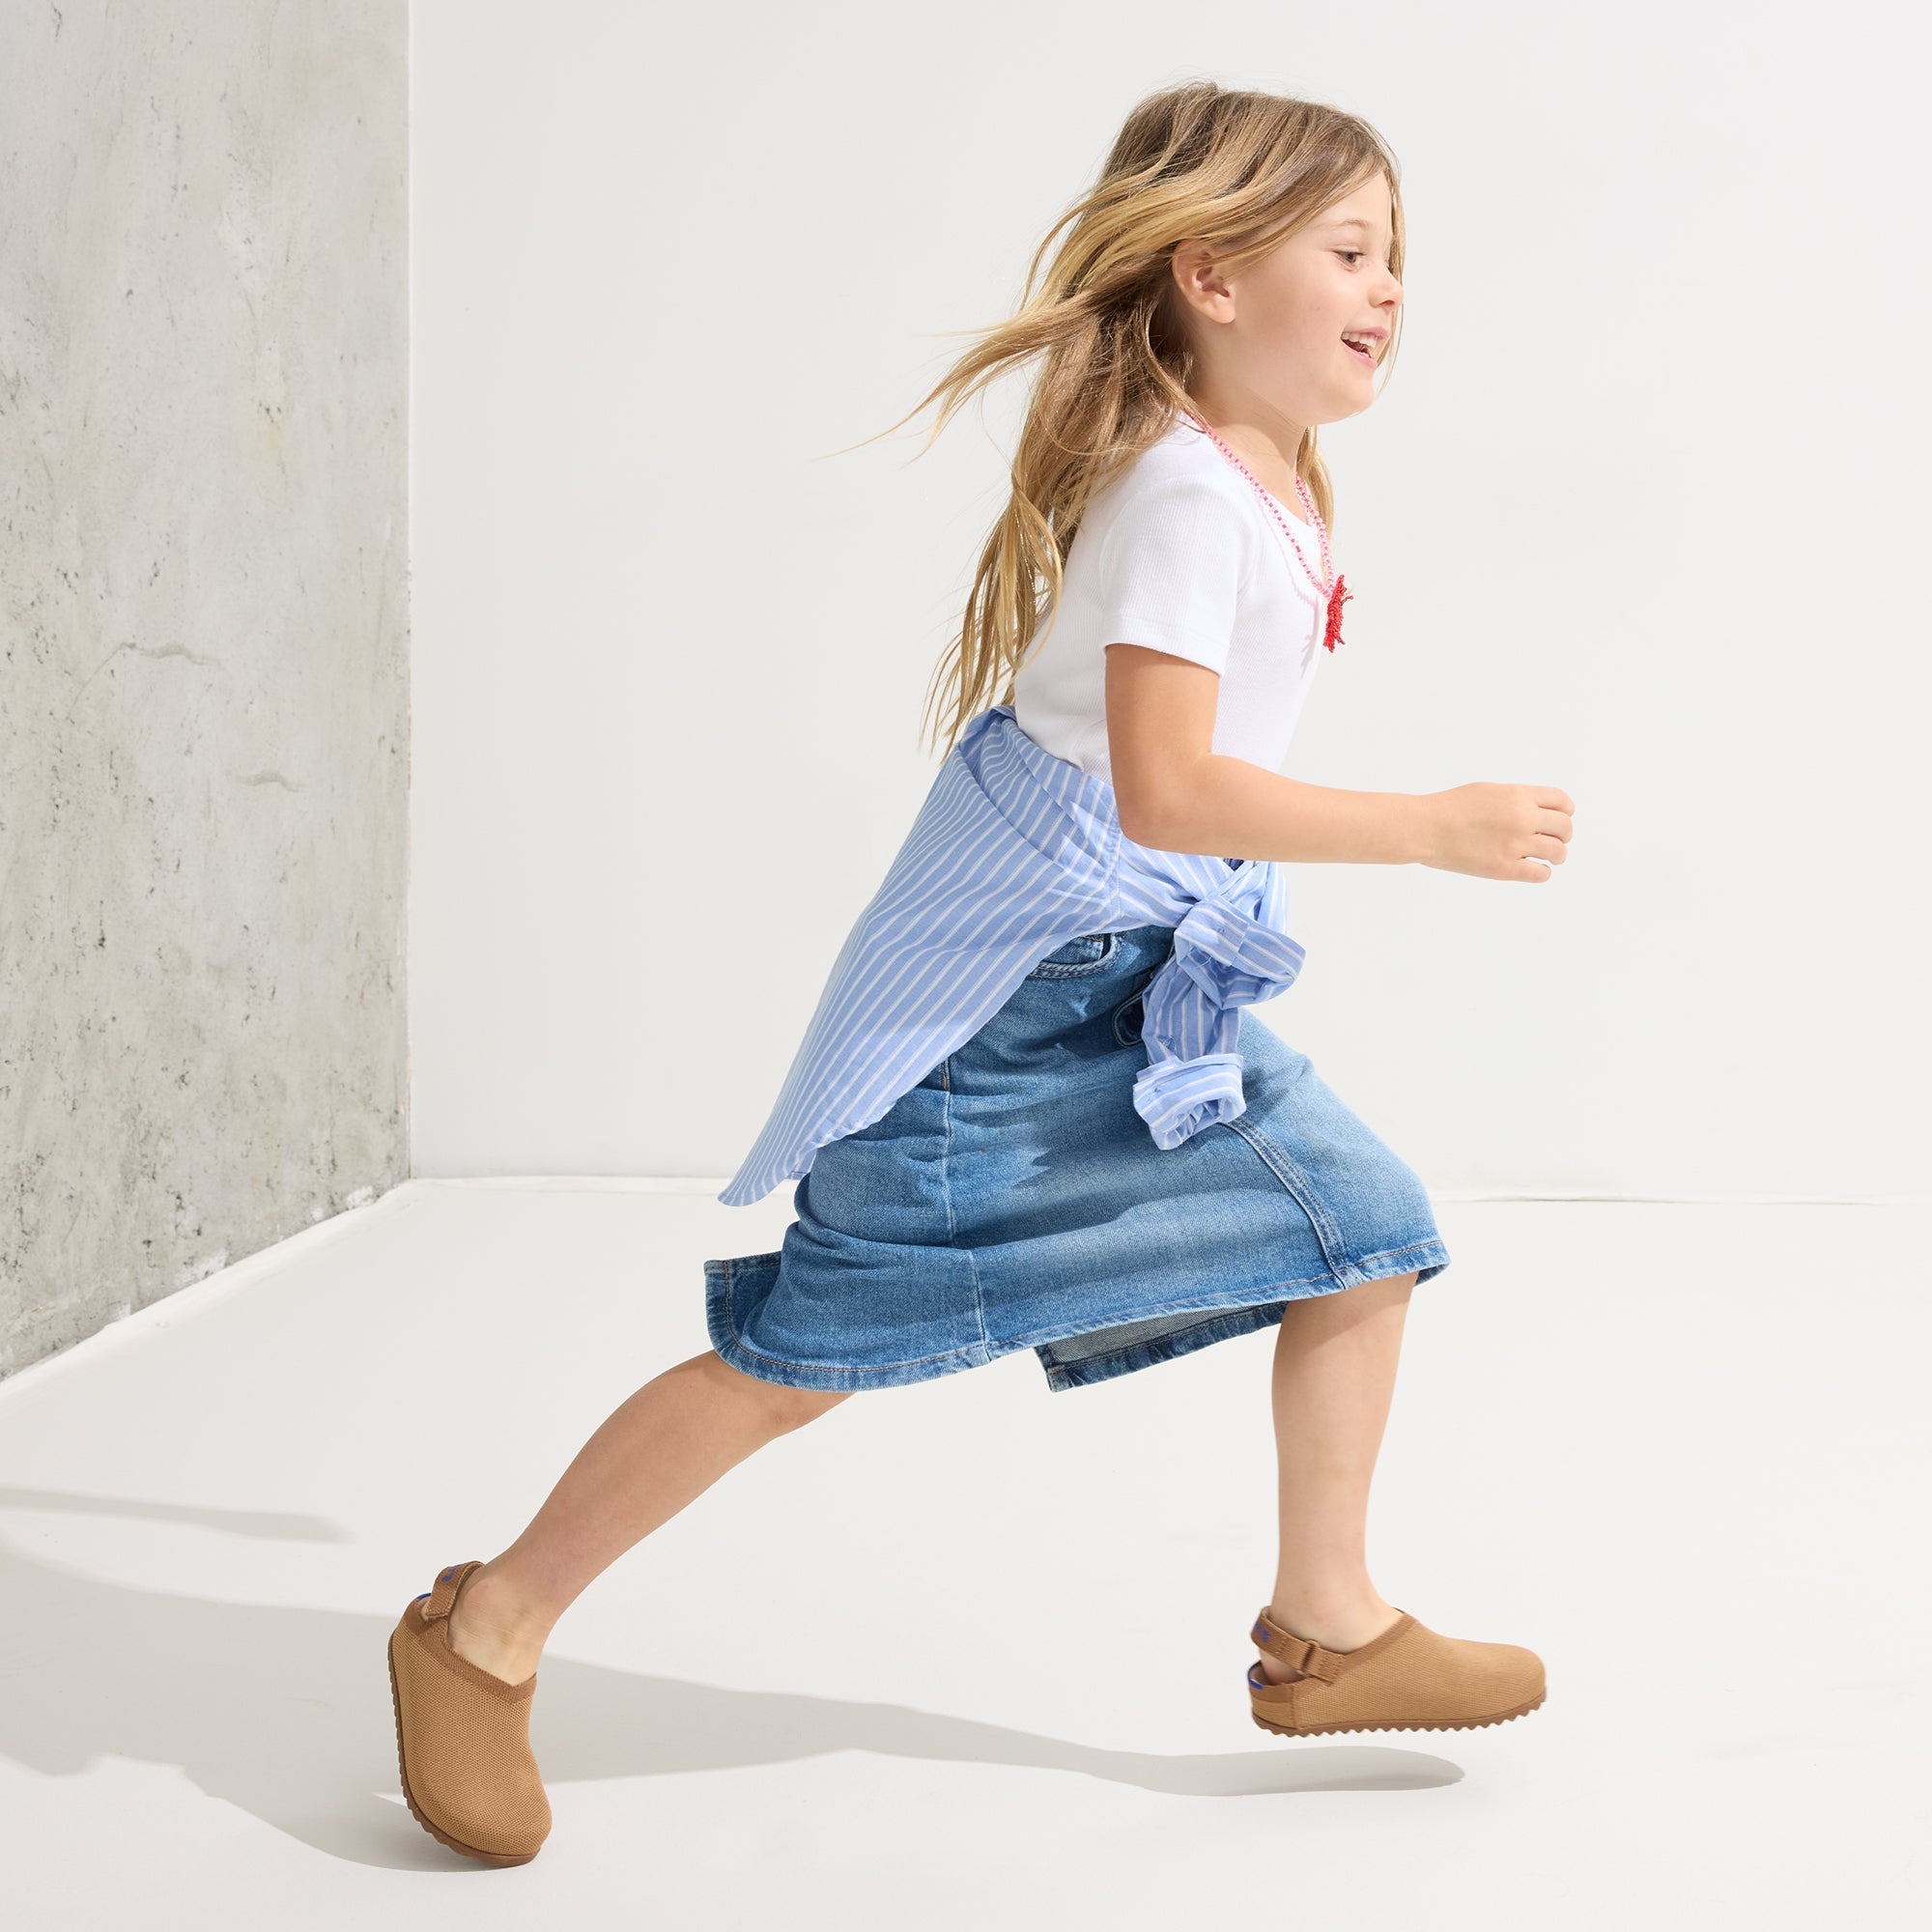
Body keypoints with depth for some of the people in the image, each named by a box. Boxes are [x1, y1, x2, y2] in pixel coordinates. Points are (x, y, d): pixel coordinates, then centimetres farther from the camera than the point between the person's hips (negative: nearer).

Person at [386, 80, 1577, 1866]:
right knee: (805, 1351, -4)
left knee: (1363, 1232, 6)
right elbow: (1164, 788, -30)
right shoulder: (1185, 492, -20)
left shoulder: (1279, 480, 10)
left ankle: (1326, 1631, 19)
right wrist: (1435, 828, -26)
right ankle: (487, 1633, 10)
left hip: (1149, 979, 9)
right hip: (1009, 983, -9)